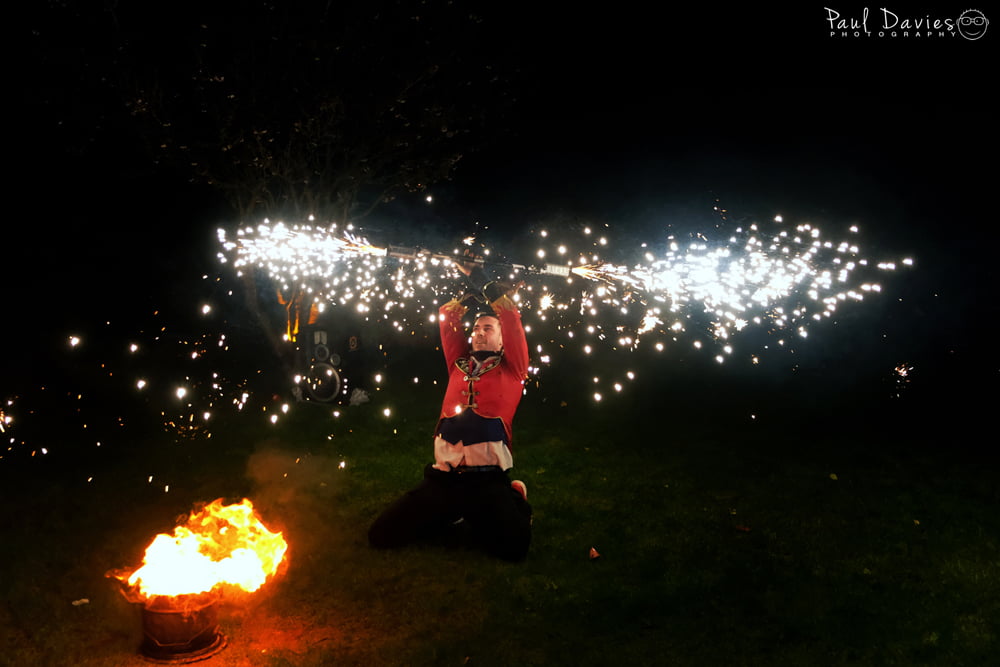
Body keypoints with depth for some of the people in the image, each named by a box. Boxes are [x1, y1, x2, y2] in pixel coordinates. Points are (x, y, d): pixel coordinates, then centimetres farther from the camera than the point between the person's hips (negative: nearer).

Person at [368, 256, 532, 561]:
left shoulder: (511, 370, 10)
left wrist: (484, 281, 8)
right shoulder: (459, 365, 19)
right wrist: (472, 284, 17)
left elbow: (511, 318, 2)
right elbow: (447, 317, 18)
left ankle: (514, 501, 10)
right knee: (381, 535, -6)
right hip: (442, 477, 4)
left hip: (488, 479, -3)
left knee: (514, 547, -25)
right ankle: (455, 516, 16)